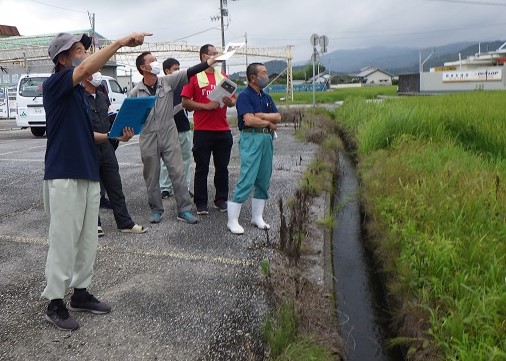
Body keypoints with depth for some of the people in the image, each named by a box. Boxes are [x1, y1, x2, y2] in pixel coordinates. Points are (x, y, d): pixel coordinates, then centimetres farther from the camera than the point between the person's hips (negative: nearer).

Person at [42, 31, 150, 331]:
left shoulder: (81, 92, 17)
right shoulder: (55, 85, -8)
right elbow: (86, 68, -27)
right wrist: (121, 42, -28)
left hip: (89, 174, 8)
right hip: (64, 176, -8)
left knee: (88, 239, 13)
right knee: (64, 241, -2)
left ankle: (81, 293, 26)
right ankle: (55, 303, 11)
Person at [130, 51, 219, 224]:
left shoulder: (168, 81, 1)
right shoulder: (135, 92, 0)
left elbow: (189, 73, -8)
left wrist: (209, 61, -16)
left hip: (169, 134, 0)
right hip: (148, 139, 0)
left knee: (177, 173, 0)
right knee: (152, 176, 9)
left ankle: (184, 210, 8)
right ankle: (156, 209, 25)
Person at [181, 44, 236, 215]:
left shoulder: (223, 76, 14)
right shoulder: (193, 77, 0)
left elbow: (233, 99, 17)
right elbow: (185, 102, -5)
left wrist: (230, 102, -6)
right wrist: (206, 106, -15)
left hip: (223, 130, 4)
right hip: (202, 131, -4)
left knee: (222, 167, 10)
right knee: (202, 169, 3)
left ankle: (221, 199, 21)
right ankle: (201, 203, 11)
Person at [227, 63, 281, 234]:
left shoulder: (266, 97, 17)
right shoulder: (245, 96, -6)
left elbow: (278, 117, 6)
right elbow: (249, 120, -18)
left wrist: (260, 115, -9)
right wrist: (269, 122, -4)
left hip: (267, 139, 8)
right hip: (251, 139, -8)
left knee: (263, 180, 10)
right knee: (247, 180, -10)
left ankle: (257, 217, 21)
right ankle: (232, 221, -2)